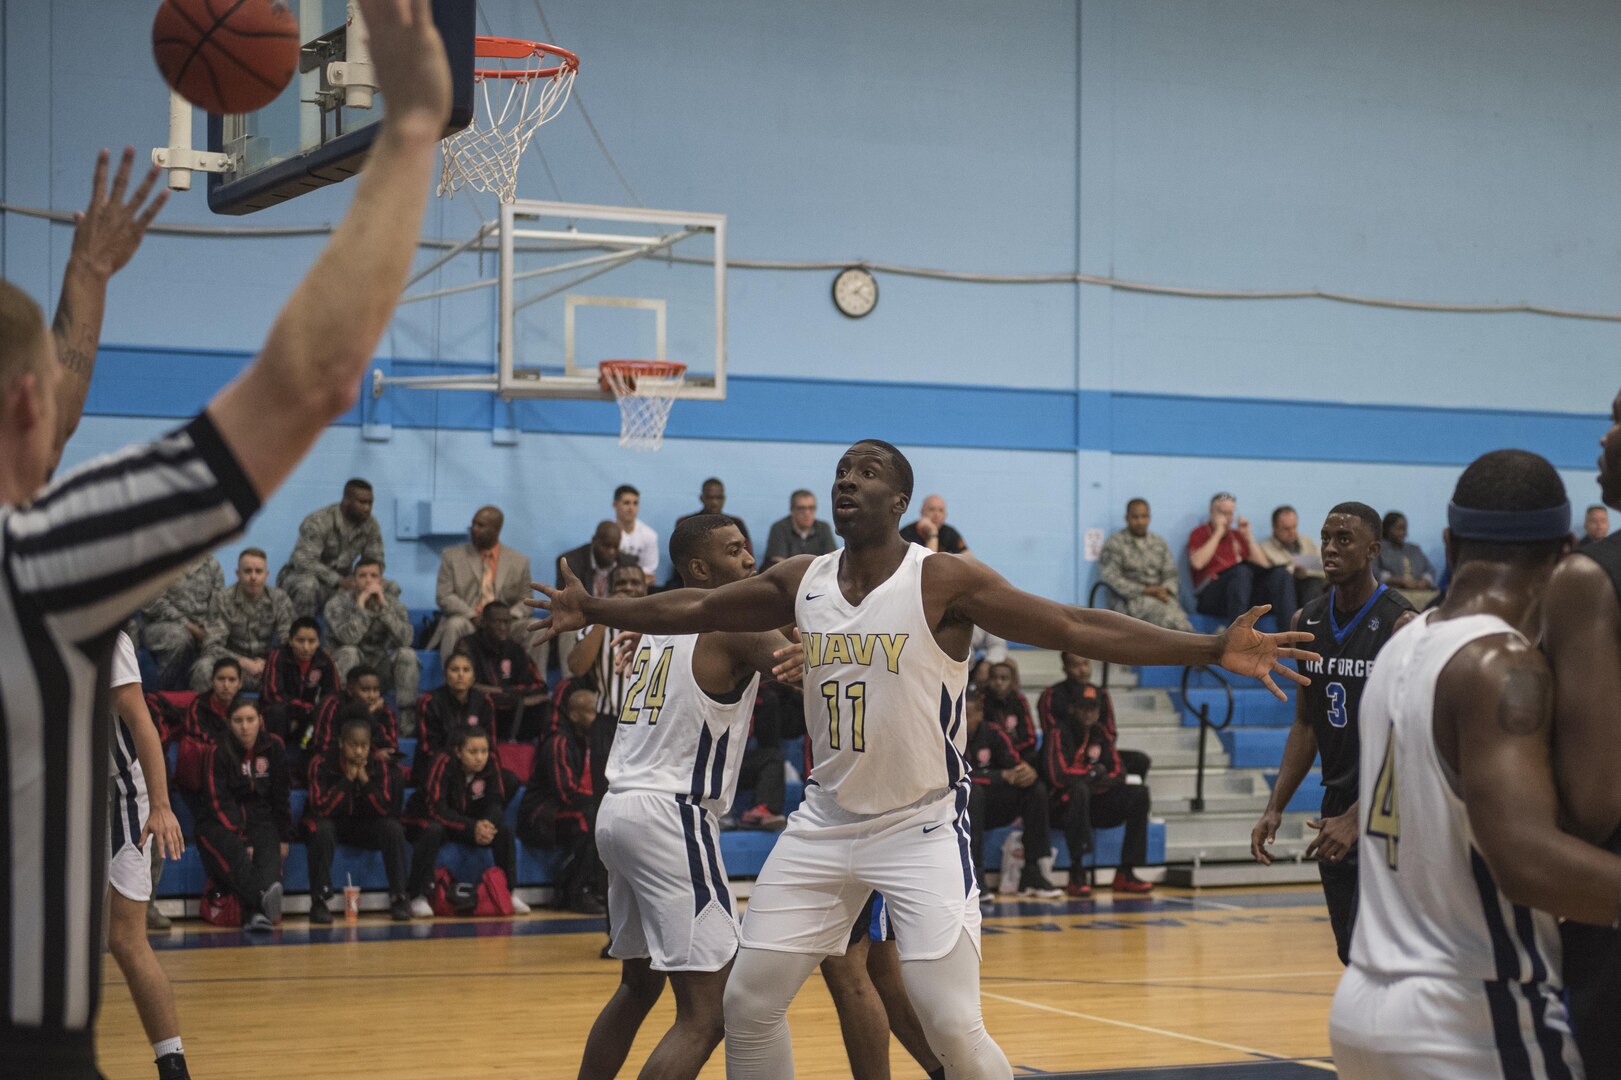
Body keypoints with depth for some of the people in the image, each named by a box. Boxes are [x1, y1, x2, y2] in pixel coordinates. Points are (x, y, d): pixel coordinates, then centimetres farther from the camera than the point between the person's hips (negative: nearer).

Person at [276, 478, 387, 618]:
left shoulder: (371, 525, -5)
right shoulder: (318, 522, -22)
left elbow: (375, 561, 2)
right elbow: (305, 561, -30)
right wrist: (338, 580, -40)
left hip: (342, 582, 5)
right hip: (303, 576, -5)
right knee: (308, 585, -42)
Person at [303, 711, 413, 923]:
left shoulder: (380, 768, -8)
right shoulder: (322, 767, -16)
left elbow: (386, 810, -17)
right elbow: (321, 809, -26)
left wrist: (365, 780, -25)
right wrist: (347, 779, -27)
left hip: (366, 830, 2)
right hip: (333, 827, -2)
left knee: (393, 828, -25)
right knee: (321, 829, -36)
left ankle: (399, 898, -19)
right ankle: (320, 901, -29)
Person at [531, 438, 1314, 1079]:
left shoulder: (943, 582, -15)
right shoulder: (801, 582, 2)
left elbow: (1077, 628, -20)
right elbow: (695, 608, 18)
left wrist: (1210, 650, -29)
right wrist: (597, 611, 21)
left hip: (923, 829, -5)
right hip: (825, 826, 6)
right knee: (748, 1001, 7)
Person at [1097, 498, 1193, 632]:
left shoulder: (1159, 543, 21)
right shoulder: (1114, 544, 5)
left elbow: (1170, 574, 18)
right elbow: (1111, 579, -4)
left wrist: (1165, 590, -7)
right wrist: (1145, 591, -11)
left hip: (1161, 596, 4)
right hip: (1133, 599, -4)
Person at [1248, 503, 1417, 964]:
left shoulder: (1401, 624, -14)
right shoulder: (1307, 622, 7)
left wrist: (1357, 819, -24)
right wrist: (1275, 808, 5)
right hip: (1336, 809, 7)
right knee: (1352, 958, 12)